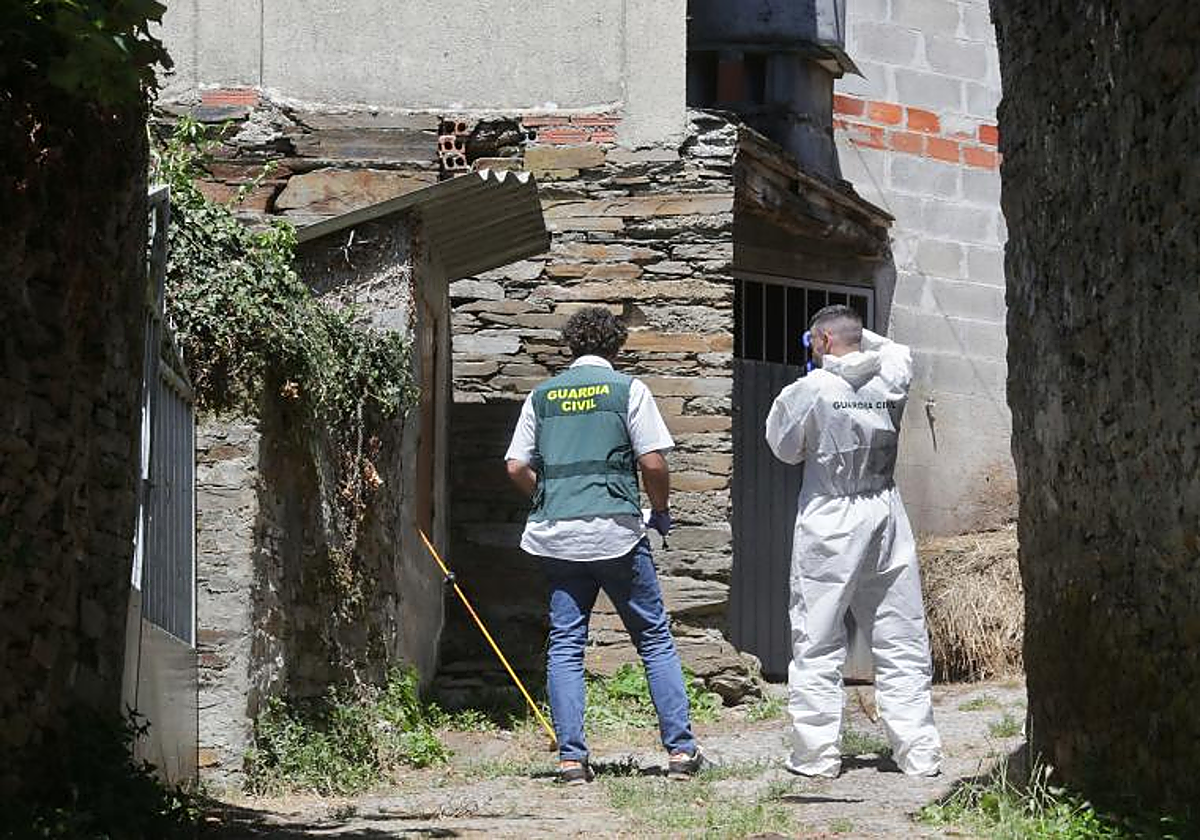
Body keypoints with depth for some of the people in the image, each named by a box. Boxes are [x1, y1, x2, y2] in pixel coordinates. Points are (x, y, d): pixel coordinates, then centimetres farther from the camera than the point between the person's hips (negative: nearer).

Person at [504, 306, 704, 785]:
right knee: (655, 639, 6)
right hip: (616, 530, -3)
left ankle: (571, 756, -1)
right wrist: (660, 512, 10)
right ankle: (680, 749, 4)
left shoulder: (542, 395, 11)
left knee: (565, 644, 7)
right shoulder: (627, 389, 1)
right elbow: (653, 462, -6)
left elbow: (516, 467, 8)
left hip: (556, 533, 3)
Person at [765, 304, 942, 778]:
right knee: (901, 643, 8)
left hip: (828, 525, -4)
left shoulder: (811, 390, -11)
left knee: (817, 646, 3)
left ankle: (817, 753, 2)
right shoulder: (889, 383, 2)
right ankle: (918, 752, 8)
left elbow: (784, 447, 3)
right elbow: (899, 354, 27)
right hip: (886, 516, 4)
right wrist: (857, 338, 24)